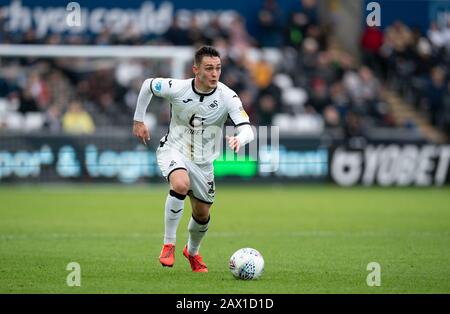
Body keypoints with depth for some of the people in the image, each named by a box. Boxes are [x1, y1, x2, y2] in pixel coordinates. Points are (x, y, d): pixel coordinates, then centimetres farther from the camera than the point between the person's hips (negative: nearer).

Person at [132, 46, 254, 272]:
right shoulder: (177, 88, -19)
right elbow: (148, 85, 1)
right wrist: (138, 121, 6)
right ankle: (168, 243, -20)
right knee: (181, 184, -35)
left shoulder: (228, 97, -19)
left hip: (203, 161, 3)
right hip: (173, 150, -3)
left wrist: (239, 139, -50)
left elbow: (247, 130, -26)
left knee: (202, 214, 13)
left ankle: (192, 251, 46)